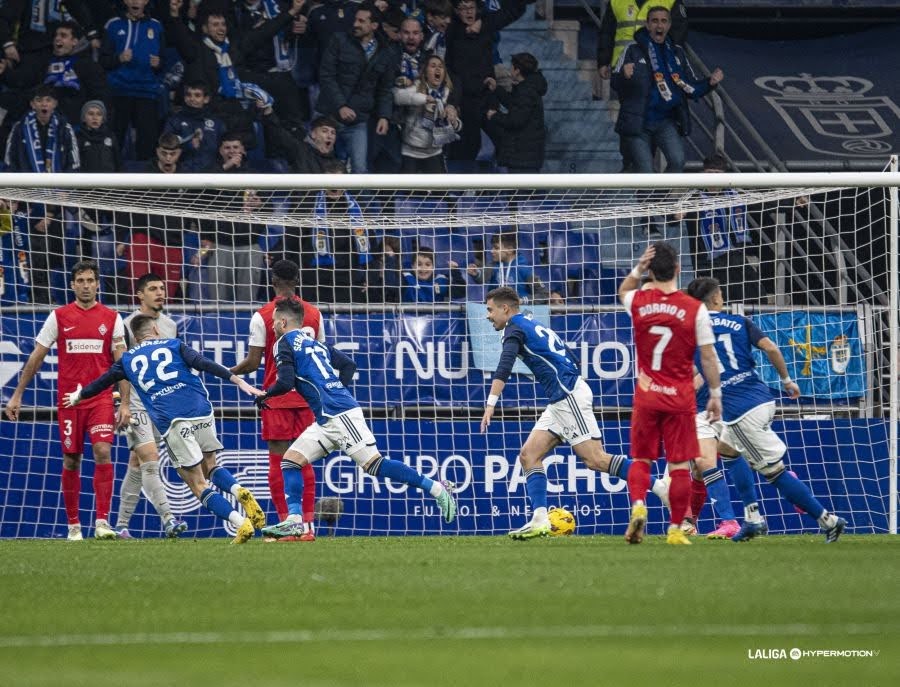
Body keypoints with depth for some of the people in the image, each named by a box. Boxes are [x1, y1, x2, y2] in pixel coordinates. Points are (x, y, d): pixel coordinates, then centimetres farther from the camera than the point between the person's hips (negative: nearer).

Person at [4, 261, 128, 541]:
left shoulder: (111, 318, 4)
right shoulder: (59, 317, 4)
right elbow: (36, 357, 8)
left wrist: (125, 404, -4)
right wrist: (17, 395, 7)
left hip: (101, 399, -1)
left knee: (102, 452, -16)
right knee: (71, 461, 4)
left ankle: (102, 522, -15)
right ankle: (73, 525, 15)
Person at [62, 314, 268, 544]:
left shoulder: (128, 360, 21)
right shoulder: (173, 345, 18)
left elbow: (103, 381, 35)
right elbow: (204, 364, 1)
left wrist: (78, 396, 54)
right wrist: (238, 380, -6)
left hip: (171, 422, -1)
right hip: (201, 412, 1)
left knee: (198, 484, 0)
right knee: (210, 467, 21)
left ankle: (241, 523, -18)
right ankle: (240, 492, -11)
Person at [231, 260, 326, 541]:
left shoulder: (262, 316, -7)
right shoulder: (314, 314, 4)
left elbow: (253, 362, -9)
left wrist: (230, 372, 9)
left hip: (276, 399, -4)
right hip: (306, 398, 4)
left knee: (278, 462, 0)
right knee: (304, 462, 8)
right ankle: (307, 525, 3)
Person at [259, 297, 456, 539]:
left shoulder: (286, 342, -4)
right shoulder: (314, 343, 21)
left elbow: (286, 382, -14)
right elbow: (347, 364, 22)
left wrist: (265, 394, 3)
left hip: (339, 415, -10)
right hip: (327, 421, 10)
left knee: (374, 464, -11)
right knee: (290, 460, 5)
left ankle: (437, 489, -10)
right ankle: (294, 521, -2)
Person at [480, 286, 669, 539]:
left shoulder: (515, 327, -3)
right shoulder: (533, 326, 24)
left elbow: (504, 365, -21)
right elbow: (572, 361, 26)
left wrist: (491, 404, -28)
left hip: (569, 395, -10)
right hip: (561, 401, 10)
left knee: (595, 459, -14)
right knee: (529, 455, 4)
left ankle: (664, 490, -16)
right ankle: (539, 520, -7)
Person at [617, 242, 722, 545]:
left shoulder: (638, 302, -2)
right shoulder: (695, 309, -9)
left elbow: (623, 291, 24)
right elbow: (708, 356, -5)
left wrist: (637, 269, 11)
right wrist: (715, 395, 4)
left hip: (646, 396, 2)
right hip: (681, 399, -2)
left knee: (641, 459, 12)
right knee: (680, 465, 4)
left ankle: (638, 506, -12)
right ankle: (676, 529, 3)